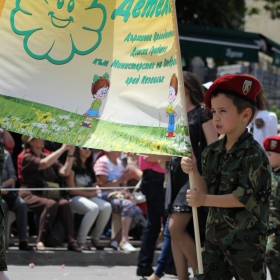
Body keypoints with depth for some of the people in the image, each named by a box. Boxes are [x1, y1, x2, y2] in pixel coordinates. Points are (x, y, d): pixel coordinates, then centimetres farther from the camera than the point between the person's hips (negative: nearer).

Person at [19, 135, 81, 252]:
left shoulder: (46, 156, 18)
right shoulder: (27, 157, 0)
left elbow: (65, 172, 6)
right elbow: (44, 164, -20)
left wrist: (70, 153, -3)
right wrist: (63, 149, -16)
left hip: (47, 193, 5)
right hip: (30, 194, -5)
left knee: (64, 204, -27)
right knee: (51, 204, -35)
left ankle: (71, 240, -33)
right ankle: (40, 241, -29)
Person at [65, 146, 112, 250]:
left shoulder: (89, 167, 20)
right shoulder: (73, 165, -4)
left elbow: (94, 188, 17)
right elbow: (71, 190, -10)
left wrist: (93, 192, -6)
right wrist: (88, 193, -5)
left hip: (89, 198, 7)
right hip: (74, 199, -7)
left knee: (107, 207, -23)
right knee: (94, 208, -36)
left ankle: (95, 238, -9)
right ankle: (81, 241, -26)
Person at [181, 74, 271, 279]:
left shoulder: (253, 153, -15)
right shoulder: (212, 151, 7)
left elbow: (245, 196, -20)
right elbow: (207, 191, 8)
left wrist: (205, 200, -20)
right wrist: (194, 171, -10)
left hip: (246, 239, -7)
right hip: (216, 234, 7)